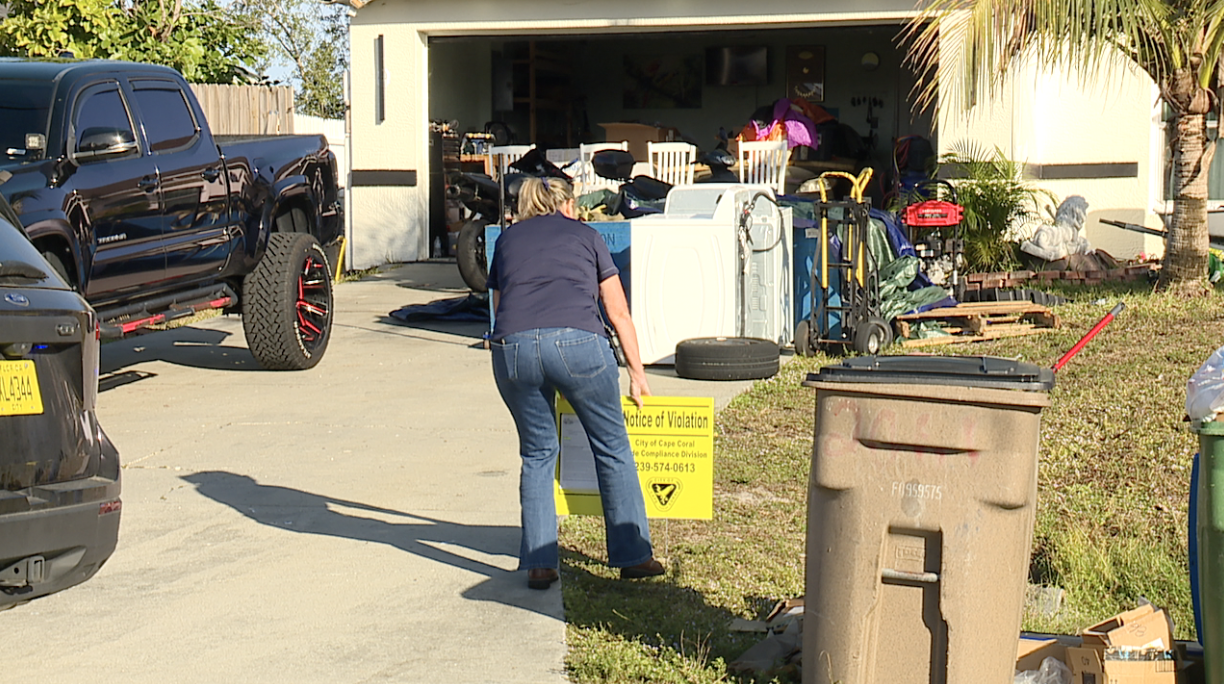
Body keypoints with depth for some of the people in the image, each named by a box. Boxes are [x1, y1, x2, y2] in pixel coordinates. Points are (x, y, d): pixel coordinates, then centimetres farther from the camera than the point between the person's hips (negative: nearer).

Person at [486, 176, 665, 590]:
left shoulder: (507, 240, 27)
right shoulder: (584, 235, 22)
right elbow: (619, 314, 24)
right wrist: (637, 373, 31)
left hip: (511, 347, 2)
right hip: (578, 342, -2)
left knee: (537, 454, 17)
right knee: (612, 448, 13)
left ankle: (538, 564, 13)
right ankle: (632, 556, 18)